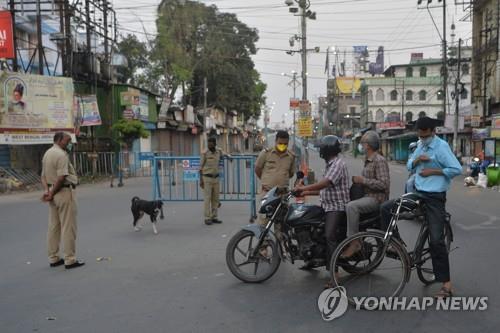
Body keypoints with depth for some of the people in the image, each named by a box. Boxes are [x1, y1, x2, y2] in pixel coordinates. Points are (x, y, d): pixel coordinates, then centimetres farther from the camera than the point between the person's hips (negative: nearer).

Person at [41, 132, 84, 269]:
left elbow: (44, 175, 11)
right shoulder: (61, 155, -16)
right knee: (68, 227, -3)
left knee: (54, 227, 13)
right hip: (64, 191, -9)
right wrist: (52, 194, -14)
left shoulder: (47, 153, 14)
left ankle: (53, 258, 20)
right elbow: (61, 178, -23)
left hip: (53, 193, 9)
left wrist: (46, 190, -1)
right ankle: (69, 260, 1)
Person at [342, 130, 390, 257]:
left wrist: (363, 180, -19)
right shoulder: (368, 161, 19)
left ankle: (354, 243, -26)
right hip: (368, 196, 10)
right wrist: (357, 180, 7)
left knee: (351, 206, -31)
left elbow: (384, 184, -22)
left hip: (377, 198, -10)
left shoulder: (379, 161, -13)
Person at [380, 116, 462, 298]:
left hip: (435, 198, -7)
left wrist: (433, 171, -17)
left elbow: (457, 169, -18)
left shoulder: (441, 146, -12)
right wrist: (417, 159, -8)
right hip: (418, 193, 7)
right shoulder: (421, 146, 10)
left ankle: (446, 283, 3)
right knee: (385, 208, -8)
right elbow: (409, 166, 13)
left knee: (436, 240, -7)